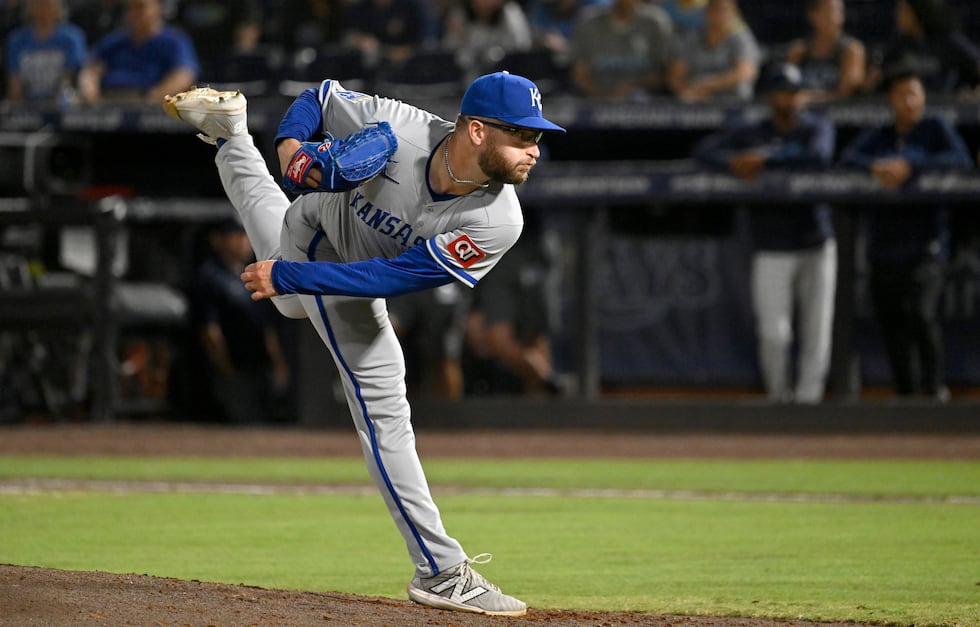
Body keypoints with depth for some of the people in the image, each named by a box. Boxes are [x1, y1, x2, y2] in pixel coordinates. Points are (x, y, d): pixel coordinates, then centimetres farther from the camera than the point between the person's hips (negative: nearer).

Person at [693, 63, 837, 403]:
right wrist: (733, 162, -20)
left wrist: (764, 159, -20)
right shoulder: (750, 134, 6)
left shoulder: (818, 128, 3)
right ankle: (779, 395, 10)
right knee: (773, 333, -9)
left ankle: (808, 395, 6)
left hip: (816, 246, 0)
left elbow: (819, 155, -18)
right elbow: (703, 149, -1)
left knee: (817, 330, -2)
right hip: (772, 249, 0)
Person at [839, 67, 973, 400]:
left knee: (922, 314, -21)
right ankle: (904, 394, 16)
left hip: (924, 246, -4)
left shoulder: (936, 129, 5)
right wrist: (875, 166, -23)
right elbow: (848, 157, -1)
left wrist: (910, 167, -21)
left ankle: (934, 388, -9)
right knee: (891, 323, 5)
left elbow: (961, 160, -12)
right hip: (882, 247, 4)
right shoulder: (876, 136, 16)